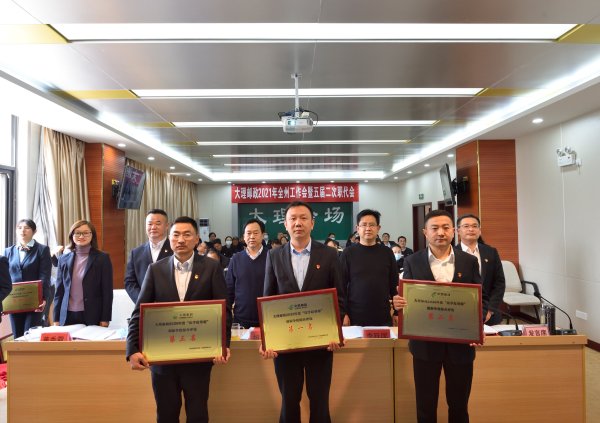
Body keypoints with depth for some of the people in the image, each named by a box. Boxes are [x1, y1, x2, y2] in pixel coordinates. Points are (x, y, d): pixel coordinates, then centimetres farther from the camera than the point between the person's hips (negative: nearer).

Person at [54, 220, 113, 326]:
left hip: (92, 317, -3)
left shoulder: (102, 258, -2)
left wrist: (105, 319, -7)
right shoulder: (64, 259, 10)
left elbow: (107, 291, -4)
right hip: (67, 316, 3)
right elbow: (59, 290, 11)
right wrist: (56, 319, 7)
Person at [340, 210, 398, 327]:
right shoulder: (348, 253, -2)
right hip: (356, 317, -2)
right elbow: (341, 285, -2)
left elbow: (394, 283, 7)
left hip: (383, 317, 2)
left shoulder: (387, 252, 4)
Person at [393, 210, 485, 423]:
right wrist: (398, 302, -23)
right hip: (425, 343, -1)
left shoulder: (469, 261, 2)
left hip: (460, 343, 1)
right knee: (425, 405, 10)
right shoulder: (412, 262, -1)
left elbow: (481, 298, 4)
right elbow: (406, 298, 0)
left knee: (459, 404, 15)